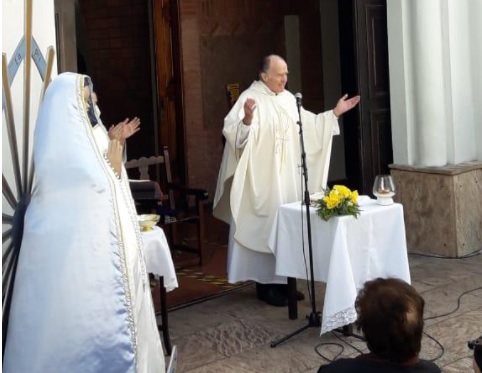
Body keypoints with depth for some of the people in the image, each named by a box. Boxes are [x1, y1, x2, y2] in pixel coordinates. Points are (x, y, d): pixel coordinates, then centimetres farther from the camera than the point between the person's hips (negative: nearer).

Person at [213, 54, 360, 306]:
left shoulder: (288, 99, 12)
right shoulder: (250, 98, -12)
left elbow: (308, 125, 21)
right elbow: (234, 133, -23)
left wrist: (335, 113, 15)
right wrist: (247, 118, -42)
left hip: (288, 177, 8)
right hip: (263, 178, -8)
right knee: (267, 225, -6)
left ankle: (283, 281, 20)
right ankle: (266, 285, 2)